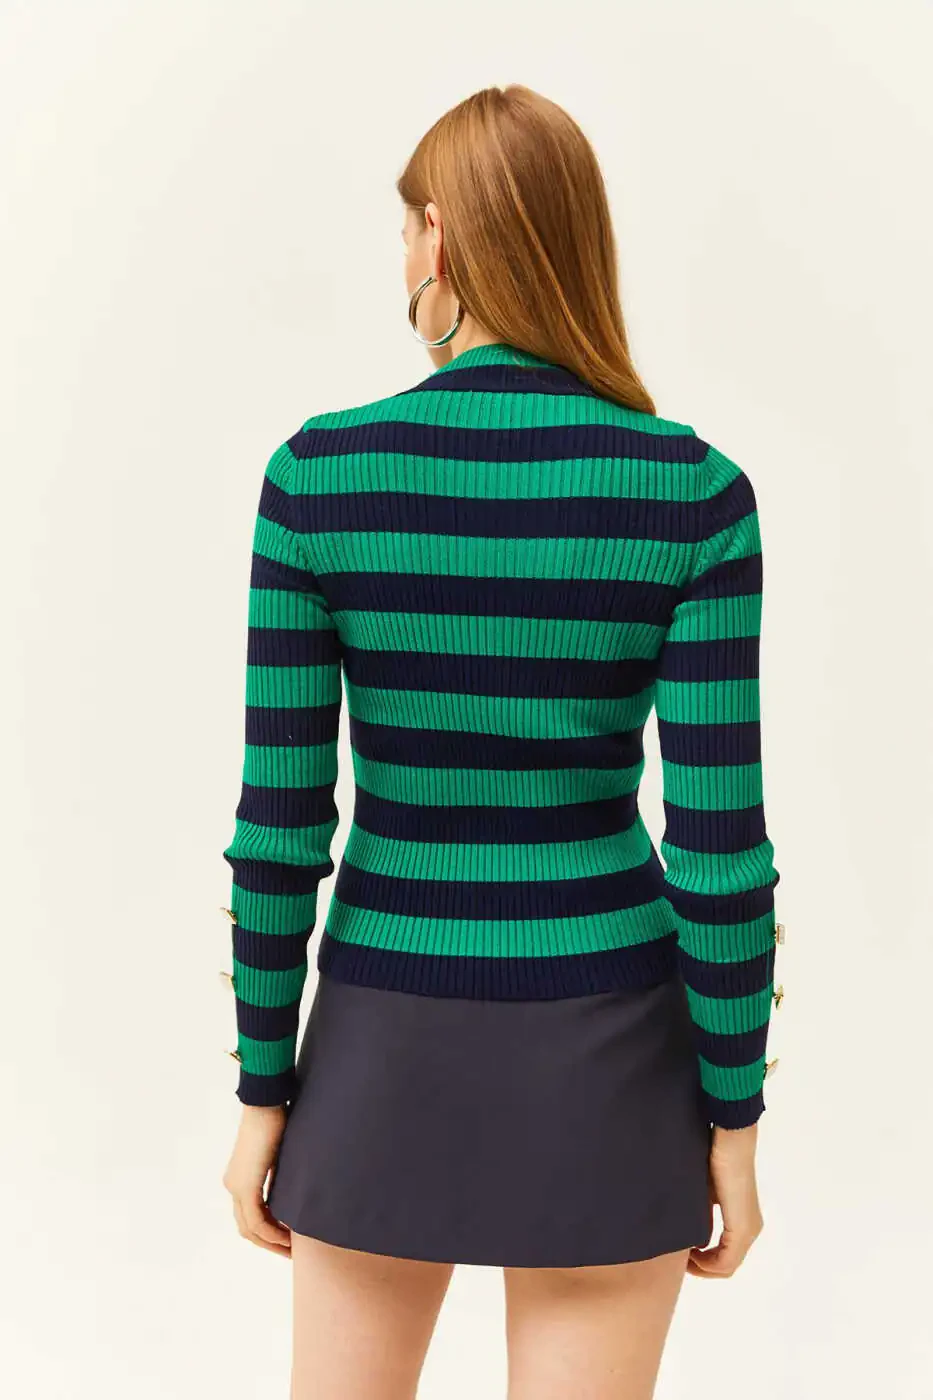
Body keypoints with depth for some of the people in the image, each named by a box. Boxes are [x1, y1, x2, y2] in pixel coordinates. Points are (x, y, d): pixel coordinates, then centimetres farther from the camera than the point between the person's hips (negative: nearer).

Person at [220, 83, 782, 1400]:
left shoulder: (315, 474, -11)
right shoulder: (695, 489, -12)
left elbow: (279, 823, -9)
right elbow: (721, 840, -12)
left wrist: (262, 1096, 3)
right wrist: (733, 1118, 1)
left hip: (391, 1046, 0)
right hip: (606, 1054, 0)